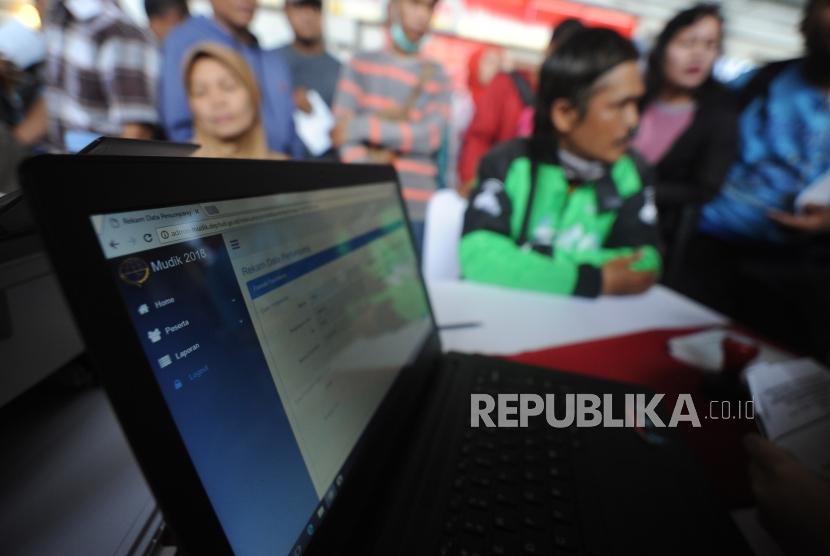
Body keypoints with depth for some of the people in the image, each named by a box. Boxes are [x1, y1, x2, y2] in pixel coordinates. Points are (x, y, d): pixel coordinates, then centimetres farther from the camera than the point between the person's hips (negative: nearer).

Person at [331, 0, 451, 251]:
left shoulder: (437, 75, 13)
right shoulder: (361, 64, 12)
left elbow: (430, 136, -2)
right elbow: (342, 127, 0)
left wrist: (362, 127, -6)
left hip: (417, 208, 1)